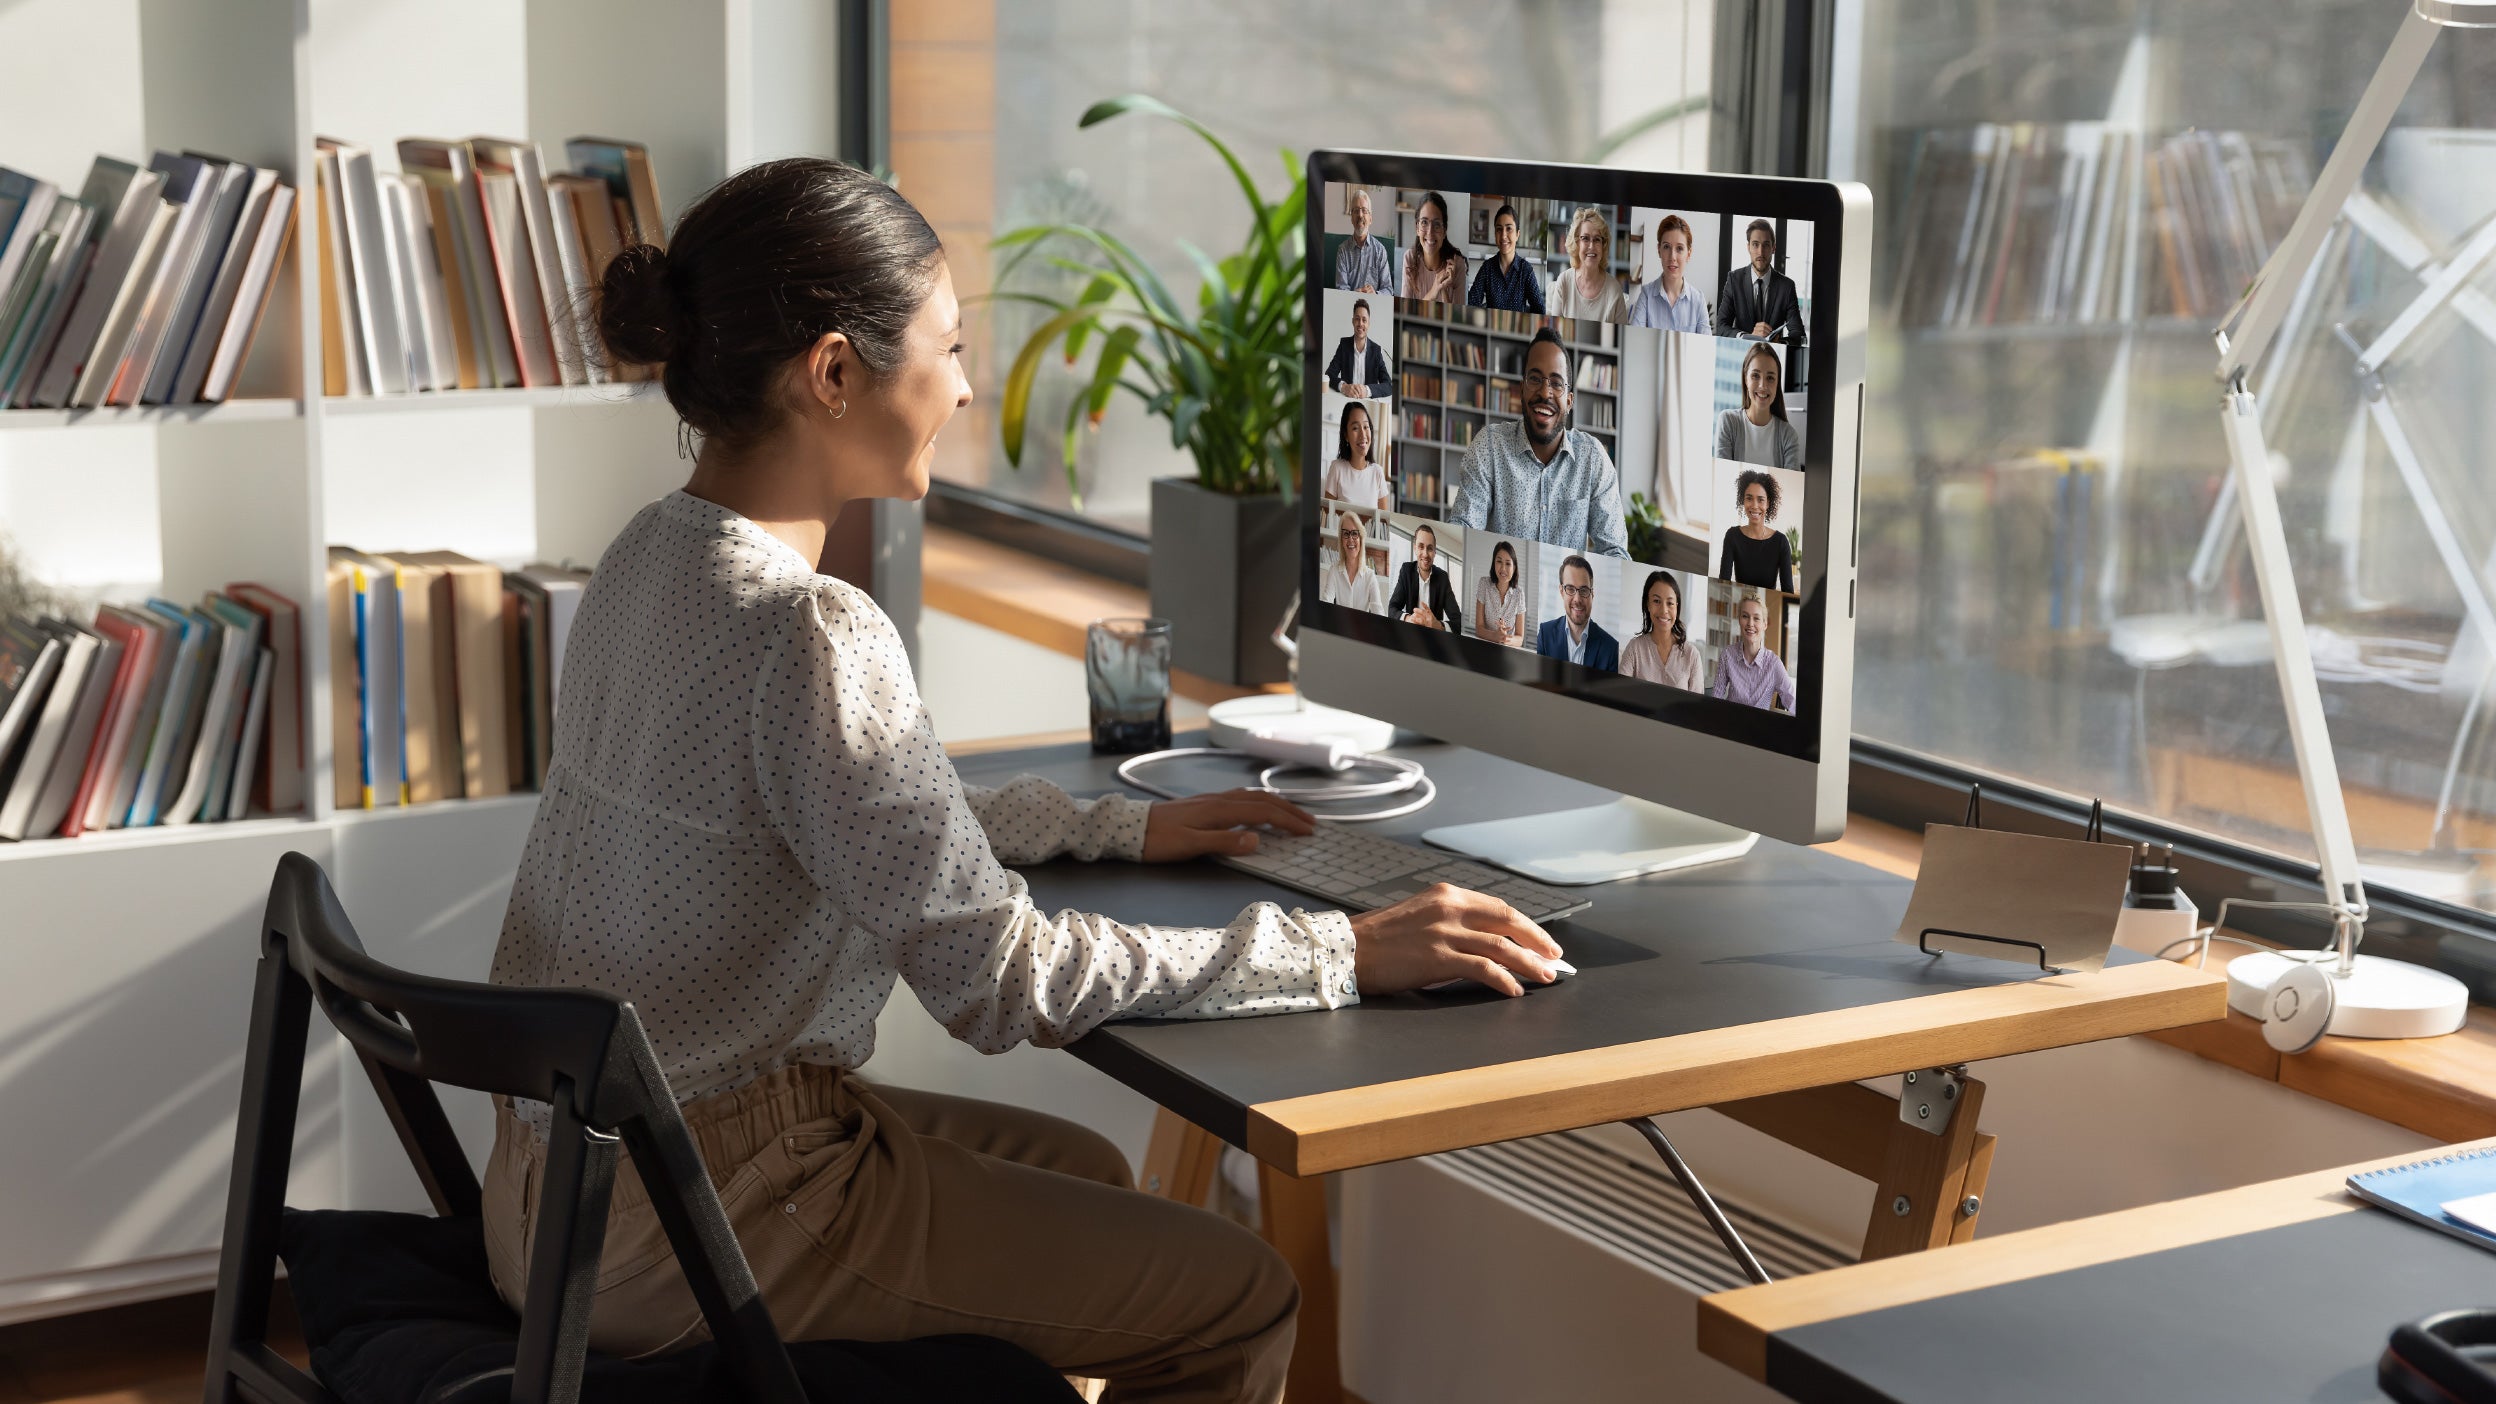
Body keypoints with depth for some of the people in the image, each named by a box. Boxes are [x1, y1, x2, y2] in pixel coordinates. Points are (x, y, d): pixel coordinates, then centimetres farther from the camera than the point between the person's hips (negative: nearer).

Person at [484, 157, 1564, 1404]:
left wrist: (1123, 829, 19)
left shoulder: (655, 556, 4)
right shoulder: (805, 634, -25)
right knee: (1240, 1298, 1)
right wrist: (1343, 955, -16)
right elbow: (1001, 980, -23)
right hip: (685, 1229, -9)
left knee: (1079, 1171, 26)